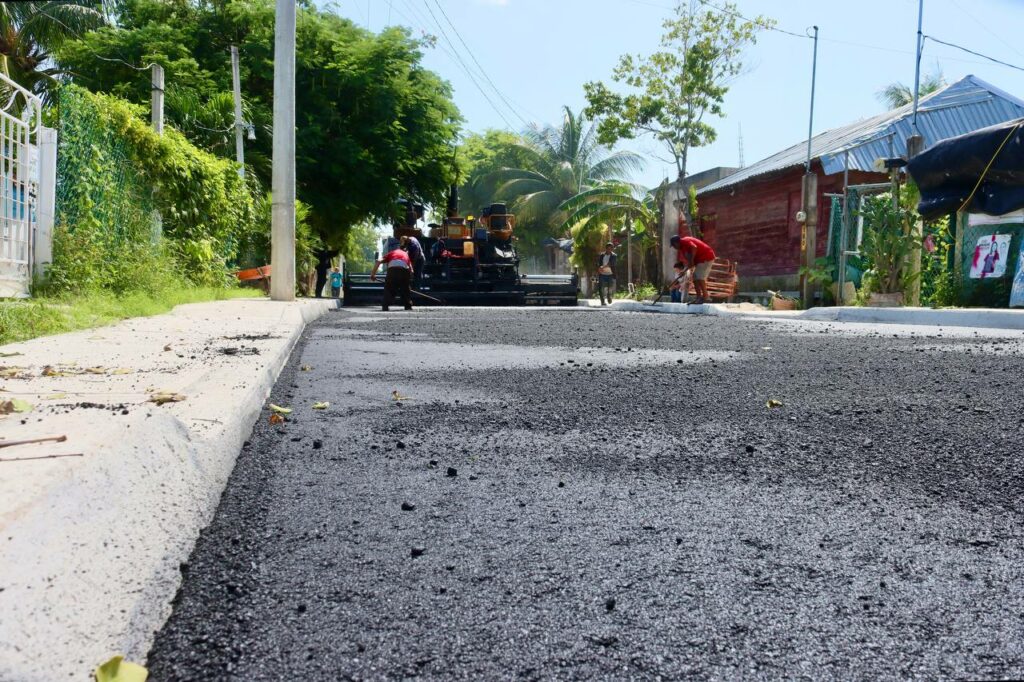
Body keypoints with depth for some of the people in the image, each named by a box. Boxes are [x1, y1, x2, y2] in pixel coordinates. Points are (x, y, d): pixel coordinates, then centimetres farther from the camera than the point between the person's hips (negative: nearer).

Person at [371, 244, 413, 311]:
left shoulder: (391, 253, 31)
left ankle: (385, 306, 3)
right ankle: (408, 306, 17)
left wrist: (373, 274, 18)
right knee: (406, 290, 21)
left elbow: (378, 262, 16)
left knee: (388, 289, 13)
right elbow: (411, 269, 26)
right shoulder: (406, 254, 36)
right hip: (404, 270, 1)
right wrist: (410, 280, 36)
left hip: (393, 269, -1)